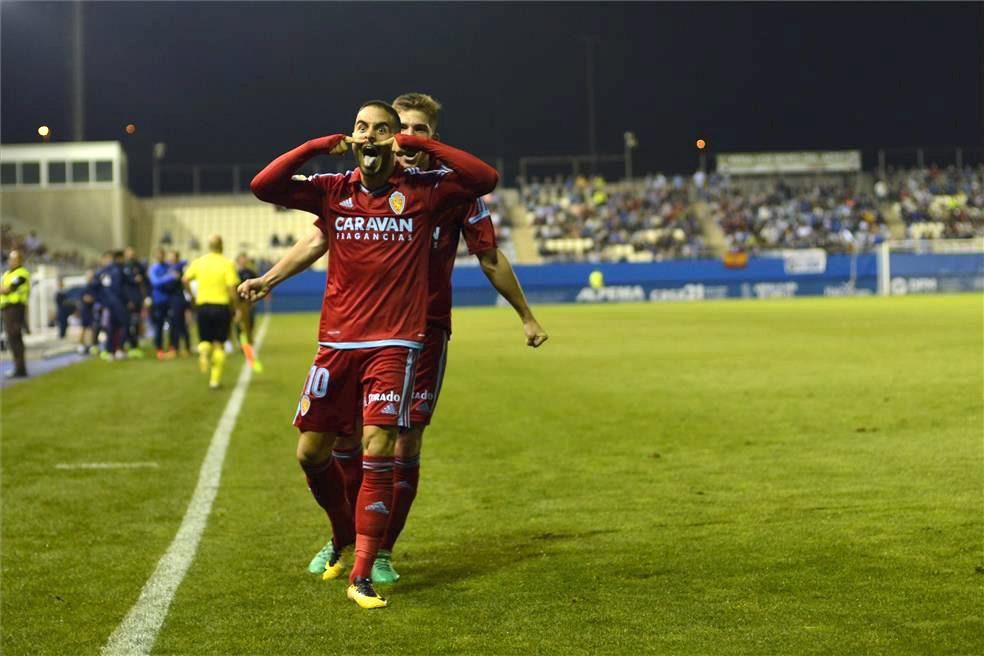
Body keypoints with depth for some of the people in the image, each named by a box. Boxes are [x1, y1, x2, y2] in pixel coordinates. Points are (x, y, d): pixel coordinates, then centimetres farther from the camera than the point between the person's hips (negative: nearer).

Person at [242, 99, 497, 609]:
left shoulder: (421, 189, -1)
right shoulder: (334, 190, 5)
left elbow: (486, 179, -13)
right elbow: (263, 186, -3)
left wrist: (420, 144, -14)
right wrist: (321, 146, -8)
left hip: (394, 343, -3)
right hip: (336, 342, 3)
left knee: (378, 451, -14)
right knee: (311, 452, 9)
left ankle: (362, 576, -6)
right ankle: (344, 535, 37)